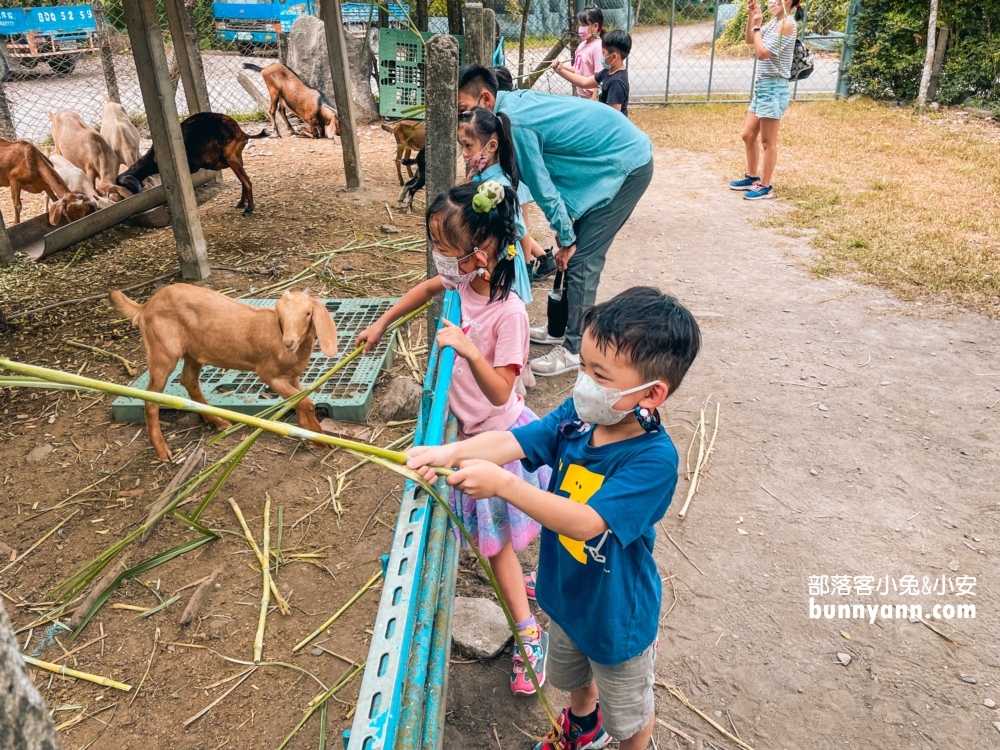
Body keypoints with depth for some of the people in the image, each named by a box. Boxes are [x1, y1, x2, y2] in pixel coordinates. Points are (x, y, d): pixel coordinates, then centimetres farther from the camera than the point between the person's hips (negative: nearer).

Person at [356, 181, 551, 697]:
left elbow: (499, 392, -30)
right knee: (492, 535, 22)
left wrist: (469, 350, -45)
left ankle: (529, 634, 22)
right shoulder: (465, 280, -8)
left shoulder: (509, 313, -30)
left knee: (495, 539, 6)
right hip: (470, 428, 7)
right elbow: (428, 287, 16)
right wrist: (382, 323, 21)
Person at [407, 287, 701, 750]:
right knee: (571, 677, 37)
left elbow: (585, 522, -42)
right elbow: (514, 441, -21)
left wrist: (502, 484, -47)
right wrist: (451, 452, -39)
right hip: (566, 595, 7)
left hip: (617, 616, -7)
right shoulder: (576, 416, -16)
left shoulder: (653, 459, -36)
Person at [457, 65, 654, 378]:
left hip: (626, 166, -9)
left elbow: (542, 187, -16)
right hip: (623, 156, 9)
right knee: (578, 252, 14)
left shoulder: (515, 124, -22)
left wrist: (566, 238, -7)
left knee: (581, 259, -7)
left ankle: (576, 349, 2)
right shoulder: (517, 102, 6)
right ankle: (566, 327, 27)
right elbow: (547, 179, 7)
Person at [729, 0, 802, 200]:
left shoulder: (787, 24, -15)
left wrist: (757, 26, -10)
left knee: (768, 141, -1)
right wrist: (751, 17, 7)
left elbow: (762, 53, -20)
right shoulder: (773, 22, 10)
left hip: (774, 88, -9)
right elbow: (750, 40, 21)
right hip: (762, 86, 9)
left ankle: (766, 187, 8)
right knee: (748, 135, 16)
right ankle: (752, 177, 30)